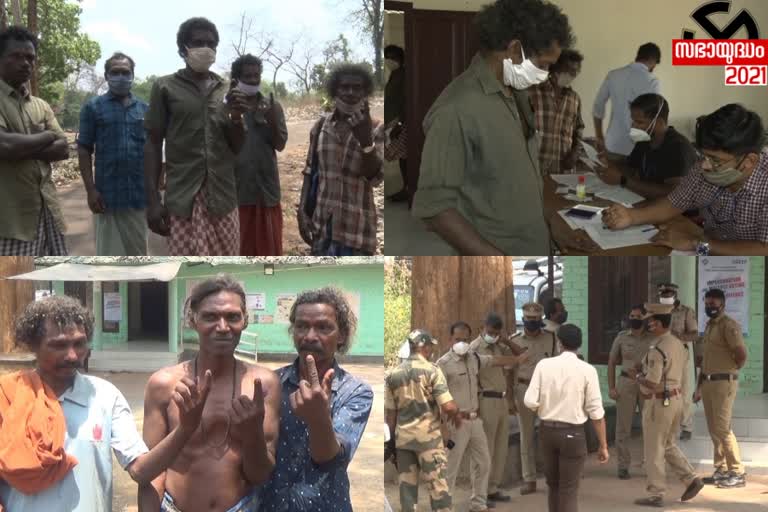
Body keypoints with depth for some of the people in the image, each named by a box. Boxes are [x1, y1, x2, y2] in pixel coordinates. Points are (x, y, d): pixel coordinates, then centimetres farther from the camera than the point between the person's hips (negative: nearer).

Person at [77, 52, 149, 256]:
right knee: (109, 255, 2)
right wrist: (91, 190, -9)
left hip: (140, 193, 3)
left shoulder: (145, 109, 10)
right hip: (107, 194, -3)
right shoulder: (93, 107, 2)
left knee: (137, 252, 11)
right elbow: (84, 150, -1)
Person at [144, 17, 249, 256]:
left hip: (222, 196, 4)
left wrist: (236, 117, -6)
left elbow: (237, 148, 15)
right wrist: (153, 199, -6)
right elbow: (153, 144, 2)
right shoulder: (166, 87, 3)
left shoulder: (226, 90, 14)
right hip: (183, 198, -4)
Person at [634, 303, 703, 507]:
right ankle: (691, 479, 15)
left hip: (659, 402, -9)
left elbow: (652, 383, -25)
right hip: (676, 397, 9)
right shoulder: (678, 344, 6)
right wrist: (646, 373, 12)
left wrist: (639, 377, -5)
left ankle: (656, 494, 10)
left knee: (654, 451, 3)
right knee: (669, 446, 22)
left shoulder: (657, 349, -22)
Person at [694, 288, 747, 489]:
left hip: (724, 382, -9)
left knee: (723, 429, -9)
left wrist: (734, 369, -4)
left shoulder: (729, 325, -13)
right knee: (714, 429, 11)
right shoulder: (709, 326, 16)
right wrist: (699, 387, 20)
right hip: (708, 382, 9)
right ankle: (721, 470, 19)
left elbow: (741, 353, -23)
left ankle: (737, 473, -2)